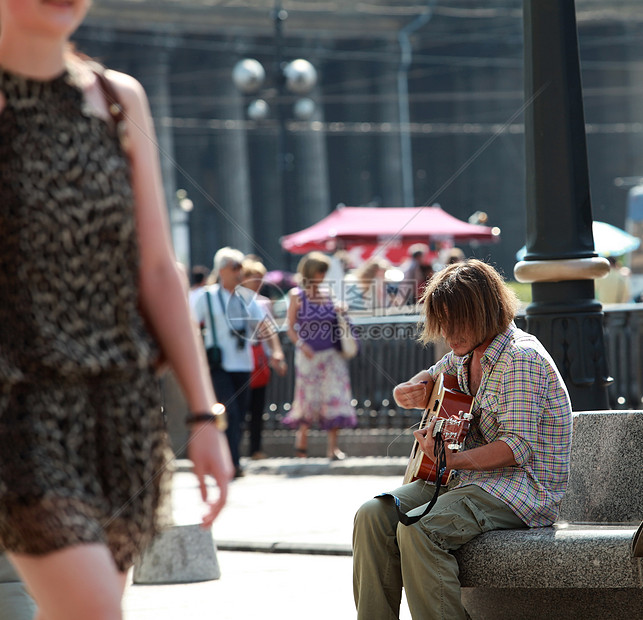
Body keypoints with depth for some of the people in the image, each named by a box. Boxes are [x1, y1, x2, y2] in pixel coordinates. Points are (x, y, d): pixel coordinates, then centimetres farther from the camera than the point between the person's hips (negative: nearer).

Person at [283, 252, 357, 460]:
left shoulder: (326, 293, 8)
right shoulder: (296, 295, -2)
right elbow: (291, 328, -3)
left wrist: (339, 312, 0)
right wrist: (301, 344, -18)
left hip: (331, 354, 3)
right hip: (308, 355, -3)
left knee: (334, 396, -4)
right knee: (308, 396, 3)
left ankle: (333, 445, -1)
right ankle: (302, 434, 27)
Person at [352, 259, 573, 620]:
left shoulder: (521, 358, -16)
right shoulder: (467, 354, 13)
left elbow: (518, 446, -23)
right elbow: (416, 388, 29)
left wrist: (454, 461, -36)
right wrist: (411, 393, 3)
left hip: (524, 487, -9)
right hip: (474, 478, 9)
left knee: (418, 530, -31)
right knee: (374, 516, -11)